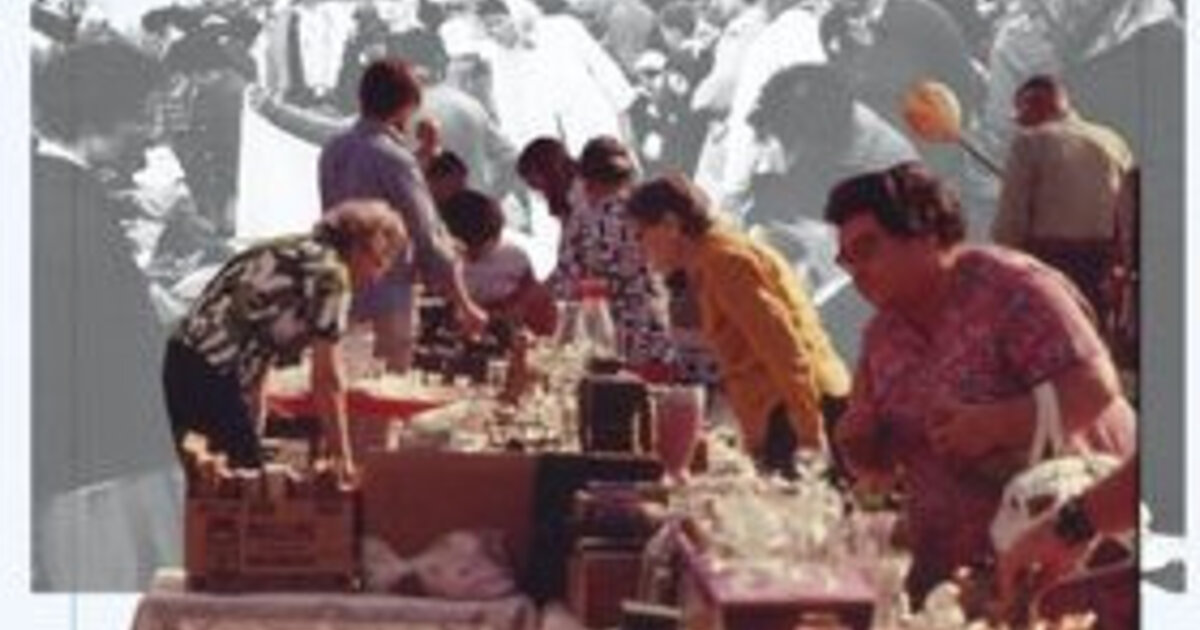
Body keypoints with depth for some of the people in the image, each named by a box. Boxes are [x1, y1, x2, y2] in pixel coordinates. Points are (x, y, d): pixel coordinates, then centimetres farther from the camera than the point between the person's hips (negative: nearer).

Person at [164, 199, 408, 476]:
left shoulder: (281, 253, 23)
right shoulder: (330, 272, -4)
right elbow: (326, 379, -4)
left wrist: (252, 435, 27)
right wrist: (343, 457, 2)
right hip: (210, 378, -9)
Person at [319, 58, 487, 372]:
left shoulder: (333, 152, 7)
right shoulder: (394, 159, -16)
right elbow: (428, 240, -15)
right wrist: (465, 306, -7)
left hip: (338, 299, 8)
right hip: (385, 304, -7)